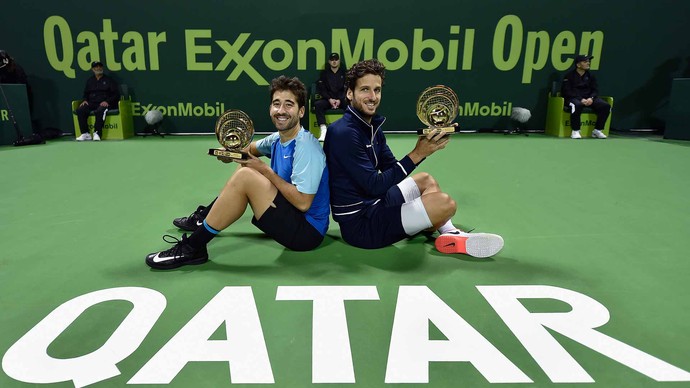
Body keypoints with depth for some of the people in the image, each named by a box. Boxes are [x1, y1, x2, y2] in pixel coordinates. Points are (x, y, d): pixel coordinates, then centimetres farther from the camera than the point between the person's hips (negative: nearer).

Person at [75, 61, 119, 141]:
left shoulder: (109, 80, 9)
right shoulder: (89, 81, 22)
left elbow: (116, 94, 2)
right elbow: (86, 93, 29)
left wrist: (107, 101, -13)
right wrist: (85, 100, 6)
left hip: (104, 103, -5)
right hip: (92, 103, 5)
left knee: (100, 110, -38)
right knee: (80, 110, -23)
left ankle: (97, 133, -34)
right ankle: (85, 134, -21)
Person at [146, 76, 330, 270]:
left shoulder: (306, 147, -20)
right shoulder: (277, 139, 4)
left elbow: (303, 203, -26)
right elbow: (252, 148, 24)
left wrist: (265, 170, -18)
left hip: (307, 231, -9)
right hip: (291, 217, 9)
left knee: (245, 177, -23)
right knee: (244, 169, 16)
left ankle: (191, 248, -11)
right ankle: (202, 218, 29)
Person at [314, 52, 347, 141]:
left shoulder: (344, 73, 10)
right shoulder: (324, 73, 12)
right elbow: (321, 88, 4)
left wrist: (340, 100, -13)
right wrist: (329, 99, -11)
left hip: (342, 99, 0)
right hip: (328, 99, 1)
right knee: (317, 104, -31)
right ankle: (323, 132, -38)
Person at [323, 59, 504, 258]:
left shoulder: (372, 126, 8)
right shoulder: (344, 133, -22)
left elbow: (391, 169, 7)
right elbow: (375, 185, -24)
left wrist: (424, 147, -8)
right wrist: (416, 154, -26)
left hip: (372, 204, 10)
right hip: (360, 222, -10)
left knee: (425, 179, 24)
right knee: (445, 203, -17)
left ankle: (450, 234, 12)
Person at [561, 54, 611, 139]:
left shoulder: (590, 75, 15)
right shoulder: (569, 75, -1)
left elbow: (595, 90, 12)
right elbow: (567, 91, -10)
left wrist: (591, 98, -11)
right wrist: (581, 99, -21)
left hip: (588, 98, 6)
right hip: (573, 98, -5)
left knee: (606, 106, -14)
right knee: (577, 105, -40)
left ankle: (597, 130, -1)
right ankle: (575, 131, -27)